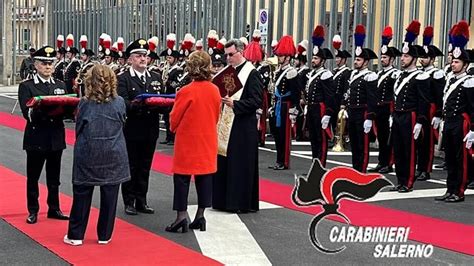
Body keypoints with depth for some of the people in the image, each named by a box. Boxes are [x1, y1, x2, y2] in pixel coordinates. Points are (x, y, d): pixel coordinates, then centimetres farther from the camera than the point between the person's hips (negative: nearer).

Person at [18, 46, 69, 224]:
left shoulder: (61, 86, 12)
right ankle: (33, 211, 15)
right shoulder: (26, 86, -2)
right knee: (33, 177, 5)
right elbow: (27, 113, -14)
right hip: (36, 138, -3)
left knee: (54, 177, 12)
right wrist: (43, 109, -31)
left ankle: (54, 208, 23)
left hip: (57, 138, 4)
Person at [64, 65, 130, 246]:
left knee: (82, 195, 8)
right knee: (109, 196, 8)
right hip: (113, 156, 1)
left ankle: (76, 235, 13)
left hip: (88, 155, 0)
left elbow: (78, 128, 2)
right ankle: (104, 235, 15)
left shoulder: (84, 103, -8)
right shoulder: (119, 102, -5)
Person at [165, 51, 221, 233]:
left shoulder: (186, 91, -17)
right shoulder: (215, 90, -3)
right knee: (205, 176, 10)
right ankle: (200, 216, 13)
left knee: (182, 177, 3)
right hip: (208, 141, 5)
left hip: (187, 141, -4)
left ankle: (181, 216, 0)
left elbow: (174, 118, -7)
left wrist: (174, 128, 13)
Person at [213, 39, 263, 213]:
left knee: (241, 165, -1)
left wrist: (234, 104, -24)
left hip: (242, 128, -8)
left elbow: (256, 101, -16)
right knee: (223, 164, 11)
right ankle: (224, 199, 21)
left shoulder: (252, 74, -9)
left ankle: (242, 202, 7)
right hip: (225, 126, 8)